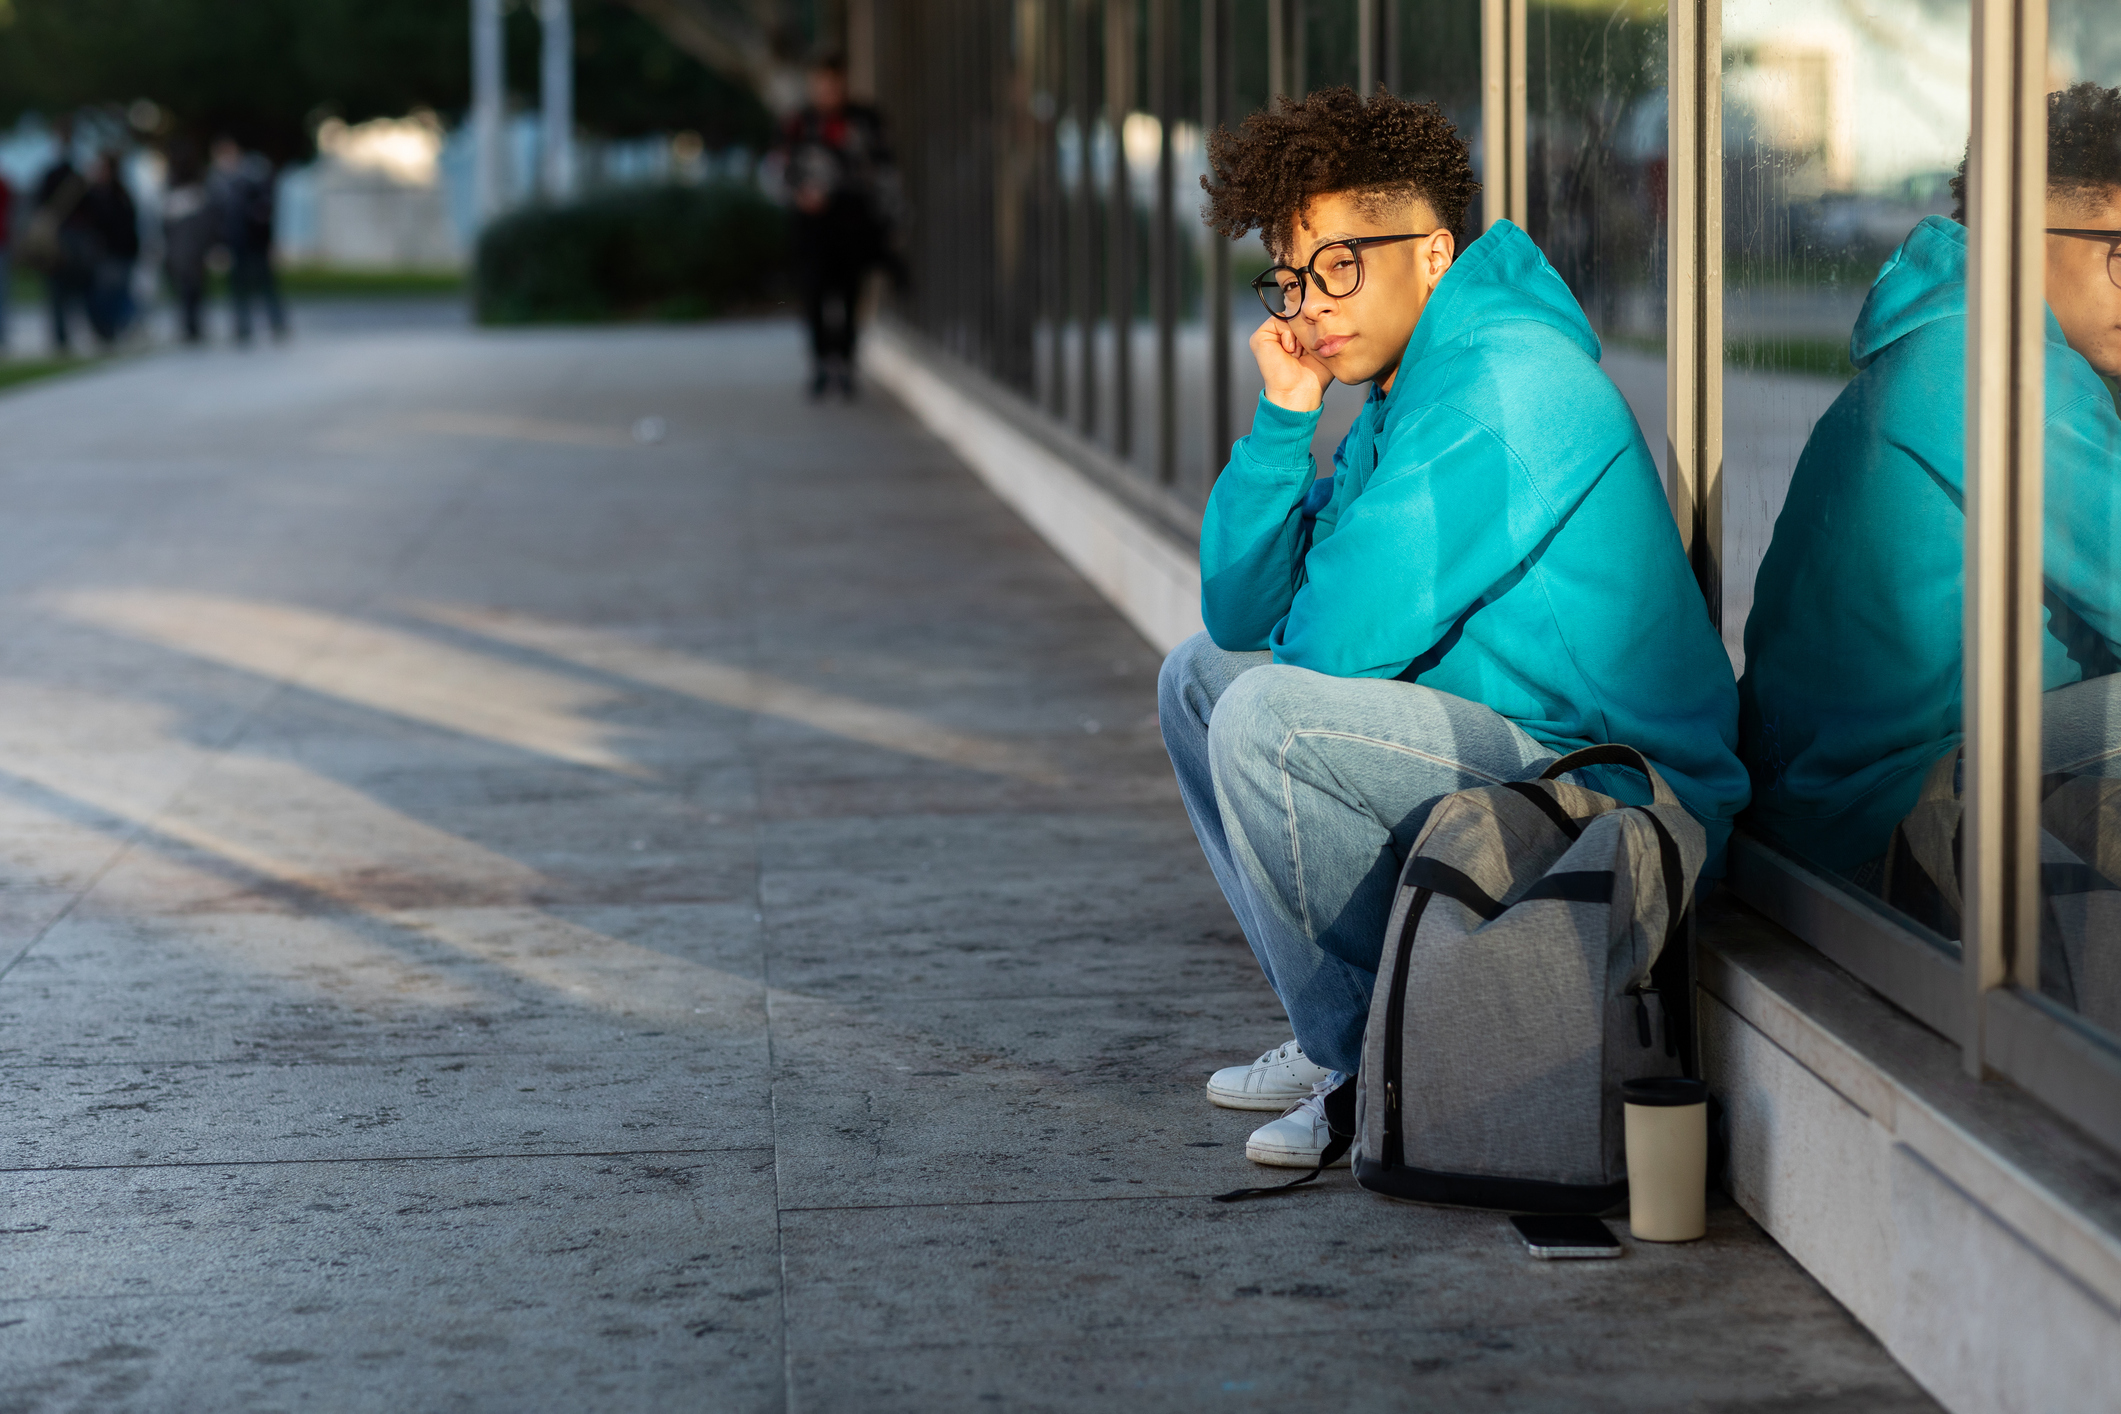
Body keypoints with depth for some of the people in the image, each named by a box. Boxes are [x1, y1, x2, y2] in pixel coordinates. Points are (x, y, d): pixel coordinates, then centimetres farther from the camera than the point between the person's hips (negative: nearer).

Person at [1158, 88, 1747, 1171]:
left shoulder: (1500, 380, -20)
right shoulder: (1399, 399, 12)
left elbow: (1341, 638, -23)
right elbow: (1241, 612, 12)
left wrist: (1282, 656, 2)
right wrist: (1283, 420, 0)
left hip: (1618, 794, -11)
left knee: (1264, 717, -26)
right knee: (1199, 675, 17)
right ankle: (1333, 1029, 16)